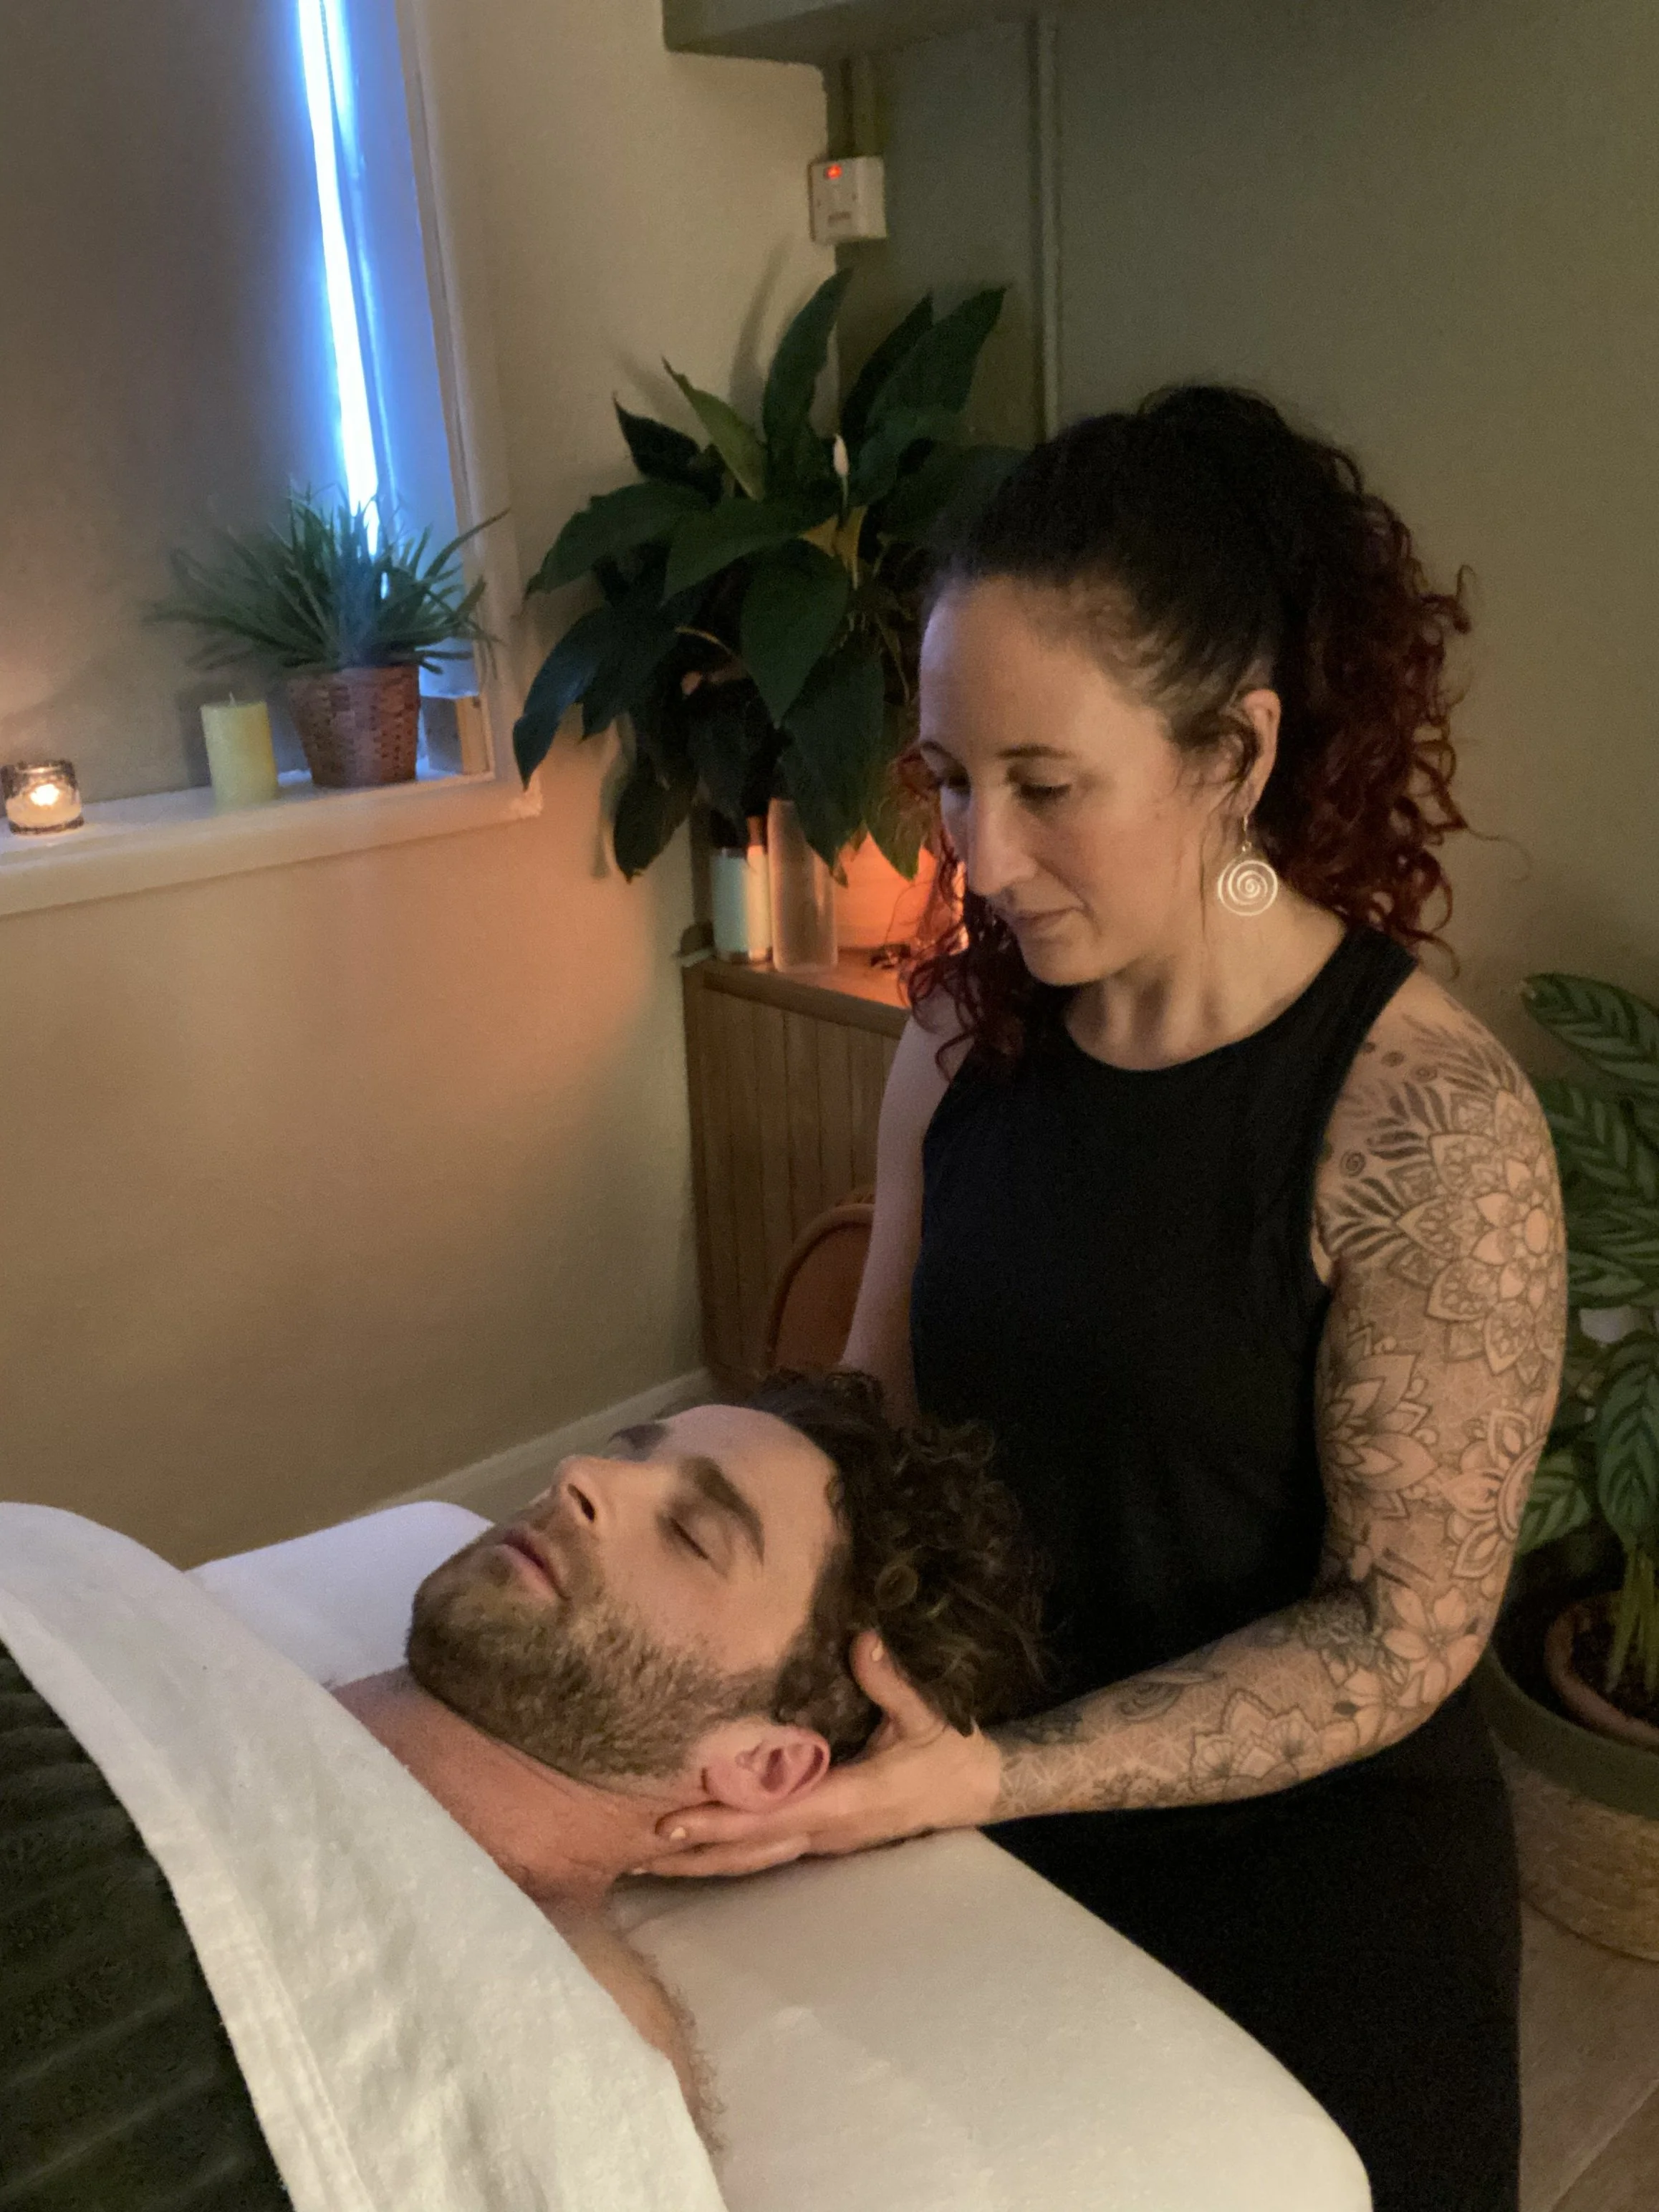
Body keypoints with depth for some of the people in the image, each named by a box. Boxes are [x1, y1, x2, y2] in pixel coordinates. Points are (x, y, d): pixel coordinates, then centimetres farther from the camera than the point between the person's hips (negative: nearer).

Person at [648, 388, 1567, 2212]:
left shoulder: (1429, 1123, -25)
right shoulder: (969, 1035, -7)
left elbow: (1403, 1631, -20)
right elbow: (876, 1413, 1)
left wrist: (987, 1775, -28)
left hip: (1301, 1906, -4)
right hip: (1006, 1858, 5)